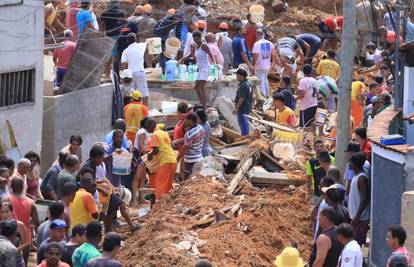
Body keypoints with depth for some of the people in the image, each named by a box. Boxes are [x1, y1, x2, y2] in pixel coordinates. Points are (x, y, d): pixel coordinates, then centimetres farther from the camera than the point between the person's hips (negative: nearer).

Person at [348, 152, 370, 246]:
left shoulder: (362, 178, -17)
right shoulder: (357, 176, 13)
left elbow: (364, 198, -22)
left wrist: (357, 217, -23)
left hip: (361, 218, -10)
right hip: (355, 216, 10)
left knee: (358, 242, -7)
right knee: (355, 242, 13)